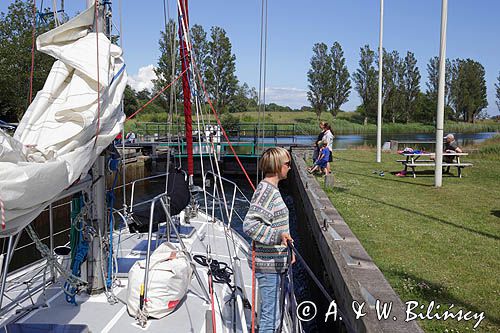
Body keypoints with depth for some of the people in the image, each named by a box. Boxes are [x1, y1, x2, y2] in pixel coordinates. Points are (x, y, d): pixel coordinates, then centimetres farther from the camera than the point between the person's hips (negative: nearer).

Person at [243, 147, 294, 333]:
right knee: (271, 316, 0)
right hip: (269, 264, -10)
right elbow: (249, 224, -28)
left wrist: (287, 250, 23)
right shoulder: (266, 190, -18)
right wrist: (277, 236, -33)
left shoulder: (271, 189, 14)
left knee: (271, 314, 22)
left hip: (275, 261, 10)